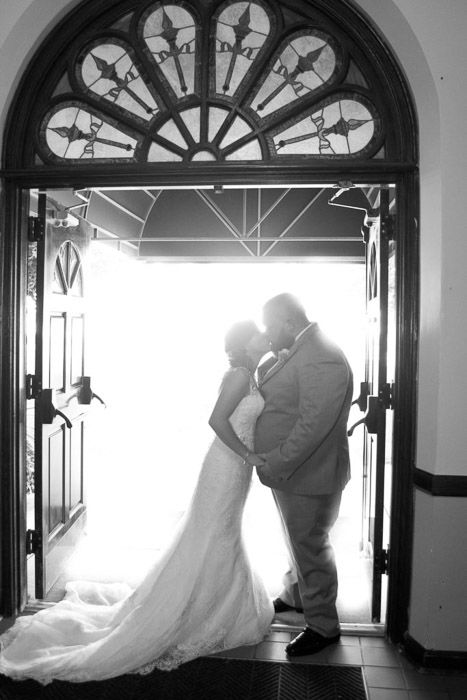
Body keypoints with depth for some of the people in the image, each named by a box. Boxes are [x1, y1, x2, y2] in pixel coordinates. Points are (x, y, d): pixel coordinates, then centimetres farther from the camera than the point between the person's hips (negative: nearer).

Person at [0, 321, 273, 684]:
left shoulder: (248, 375, 9)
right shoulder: (240, 375, -18)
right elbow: (217, 419, -27)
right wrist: (248, 455, -21)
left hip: (236, 467, 9)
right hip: (227, 467, -9)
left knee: (224, 544, 22)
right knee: (206, 548, 2)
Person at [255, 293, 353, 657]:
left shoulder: (323, 359, -26)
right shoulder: (296, 352, 6)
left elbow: (313, 425, -29)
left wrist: (276, 466, -24)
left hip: (308, 474, -9)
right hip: (289, 471, 9)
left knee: (310, 547, 6)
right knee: (298, 541, 26)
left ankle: (323, 626, 25)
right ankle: (295, 596, 47)